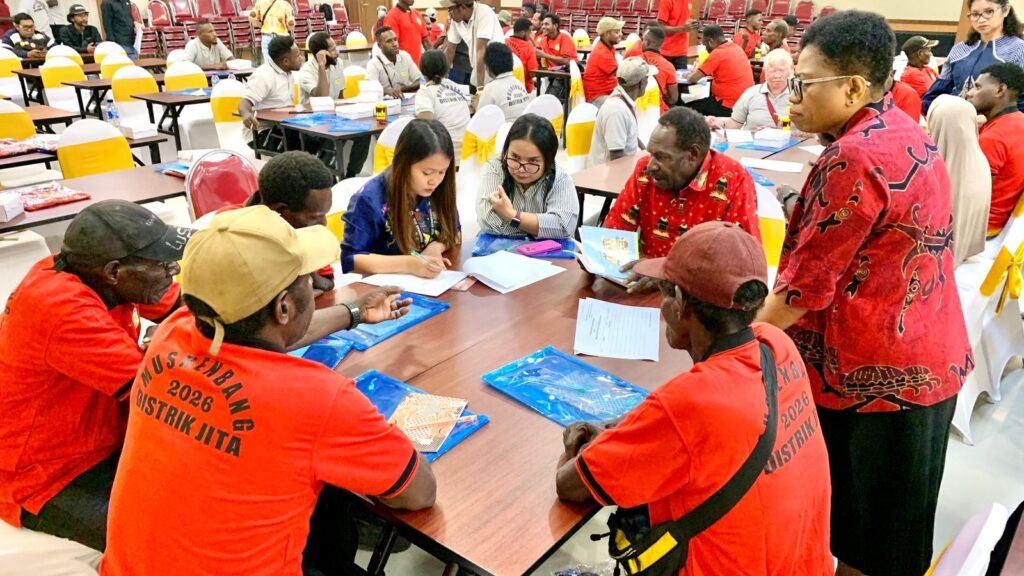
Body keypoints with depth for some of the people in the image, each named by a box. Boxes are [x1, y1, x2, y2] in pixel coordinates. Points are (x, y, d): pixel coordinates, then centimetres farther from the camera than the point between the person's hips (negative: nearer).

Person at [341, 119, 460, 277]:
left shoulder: (439, 191, -3)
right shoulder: (371, 198, -17)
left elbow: (453, 233, 10)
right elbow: (351, 259, -17)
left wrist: (437, 246, -13)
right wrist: (408, 264, -27)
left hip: (433, 282, 4)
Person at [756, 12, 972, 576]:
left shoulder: (854, 159, -23)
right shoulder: (904, 132, 7)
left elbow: (809, 281, -19)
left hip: (875, 370, -9)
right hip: (926, 355, 9)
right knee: (882, 526, 25)